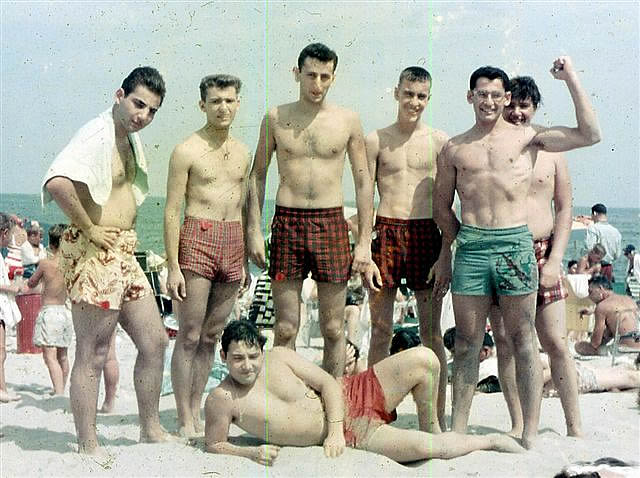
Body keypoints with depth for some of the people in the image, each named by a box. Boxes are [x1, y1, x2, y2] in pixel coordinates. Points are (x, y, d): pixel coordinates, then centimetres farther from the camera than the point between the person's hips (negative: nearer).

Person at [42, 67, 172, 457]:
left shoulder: (132, 139, 14)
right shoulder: (97, 135, -16)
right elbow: (57, 182, -33)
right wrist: (90, 229, -23)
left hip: (124, 255, 10)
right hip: (94, 254, -10)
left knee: (155, 341, 14)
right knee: (93, 355, -2)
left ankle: (151, 429, 27)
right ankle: (88, 447, 8)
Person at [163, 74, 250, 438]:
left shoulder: (242, 152, 15)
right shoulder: (187, 151, -4)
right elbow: (172, 211, -6)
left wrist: (245, 260, 18)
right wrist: (173, 266, -12)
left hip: (233, 242, 6)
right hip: (198, 239, -6)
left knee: (212, 336, 10)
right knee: (189, 336, -3)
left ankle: (197, 412, 18)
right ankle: (185, 421, 3)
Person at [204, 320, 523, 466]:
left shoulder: (278, 357, -3)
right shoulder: (221, 400, -10)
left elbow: (328, 384, -2)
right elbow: (214, 445, -1)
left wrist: (334, 428, -16)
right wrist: (251, 453, -19)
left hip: (352, 395, 4)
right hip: (351, 435, -3)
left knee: (423, 359, -17)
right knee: (425, 448, -27)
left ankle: (431, 426, 10)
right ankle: (489, 440, 3)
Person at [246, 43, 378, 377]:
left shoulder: (348, 121, 4)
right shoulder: (276, 118, 6)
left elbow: (363, 182, 7)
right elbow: (258, 174, 11)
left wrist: (364, 243, 2)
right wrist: (253, 230, 2)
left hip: (332, 224, 0)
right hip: (287, 223, 0)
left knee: (333, 329, 5)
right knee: (285, 329, 1)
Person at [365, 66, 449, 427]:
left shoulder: (439, 141, 5)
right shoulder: (376, 140, 8)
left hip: (425, 233, -1)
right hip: (385, 232, 1)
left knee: (432, 332, 3)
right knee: (380, 330, 5)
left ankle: (438, 415, 10)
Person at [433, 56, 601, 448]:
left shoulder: (527, 137, 7)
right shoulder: (454, 149, 13)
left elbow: (590, 134, -2)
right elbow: (442, 206, 20)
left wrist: (571, 78, -2)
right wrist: (447, 252, 17)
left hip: (516, 243, -2)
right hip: (470, 247, 2)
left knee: (523, 339, 1)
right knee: (467, 342, 5)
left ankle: (530, 434, 5)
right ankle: (458, 430, 14)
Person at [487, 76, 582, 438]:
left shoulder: (550, 150, 6)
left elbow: (565, 210, 6)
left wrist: (555, 259, -4)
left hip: (542, 252, 0)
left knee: (557, 342, -1)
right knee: (505, 342, 3)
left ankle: (575, 428, 8)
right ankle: (519, 426, 13)